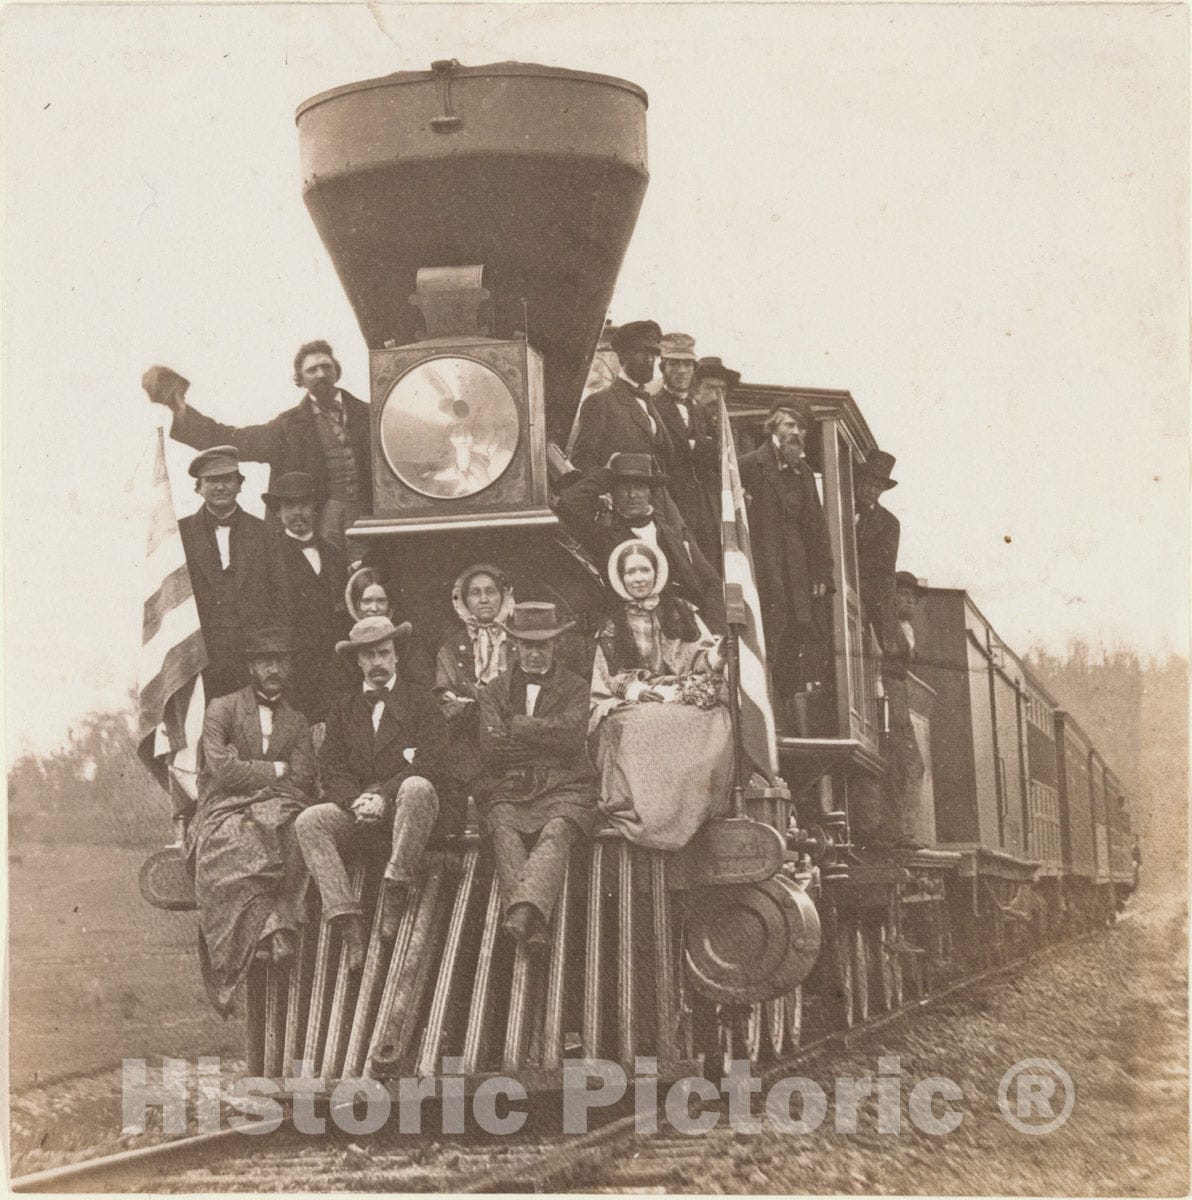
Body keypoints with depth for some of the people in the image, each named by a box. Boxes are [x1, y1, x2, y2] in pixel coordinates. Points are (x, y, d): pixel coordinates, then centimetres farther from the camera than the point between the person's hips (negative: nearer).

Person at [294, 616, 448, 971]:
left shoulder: (422, 703, 9)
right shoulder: (343, 709, 19)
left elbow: (429, 764, -4)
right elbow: (331, 768, 8)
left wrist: (383, 796, -17)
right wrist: (356, 801, -13)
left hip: (401, 805, -3)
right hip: (357, 810, 3)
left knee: (417, 787, -37)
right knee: (310, 822, -26)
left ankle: (395, 889, -29)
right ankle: (348, 921, -32)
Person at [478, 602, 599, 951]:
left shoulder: (575, 688, 16)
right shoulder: (494, 691, 19)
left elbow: (572, 735, -4)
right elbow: (490, 746, 3)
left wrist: (514, 726, 0)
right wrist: (546, 738, 1)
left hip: (564, 790, -1)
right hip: (509, 792, 1)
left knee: (555, 833, -34)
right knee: (504, 834, -33)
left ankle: (521, 912, -57)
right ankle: (533, 926, -51)